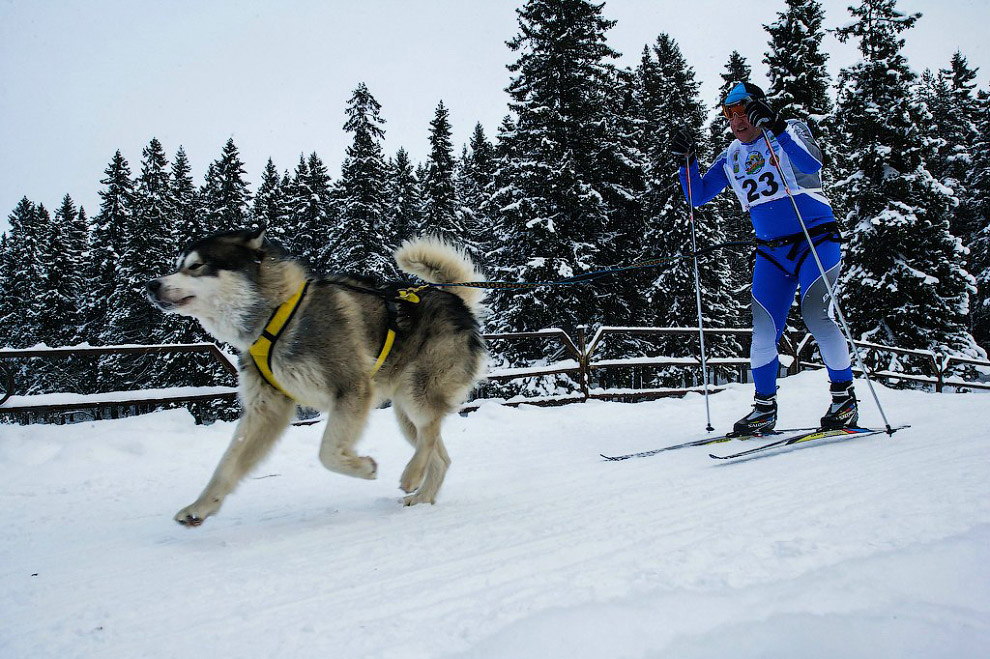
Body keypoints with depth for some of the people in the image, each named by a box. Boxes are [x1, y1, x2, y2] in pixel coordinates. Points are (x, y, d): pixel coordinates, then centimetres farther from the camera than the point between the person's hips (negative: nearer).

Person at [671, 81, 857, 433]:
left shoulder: (790, 131, -4)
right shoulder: (731, 158, 10)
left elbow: (812, 162, -25)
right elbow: (698, 196, 10)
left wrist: (776, 127, -34)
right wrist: (686, 160, -6)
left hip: (816, 241, -5)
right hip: (771, 251, 5)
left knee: (815, 315, -19)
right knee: (763, 328, -3)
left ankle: (844, 397, -4)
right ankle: (764, 407, 7)